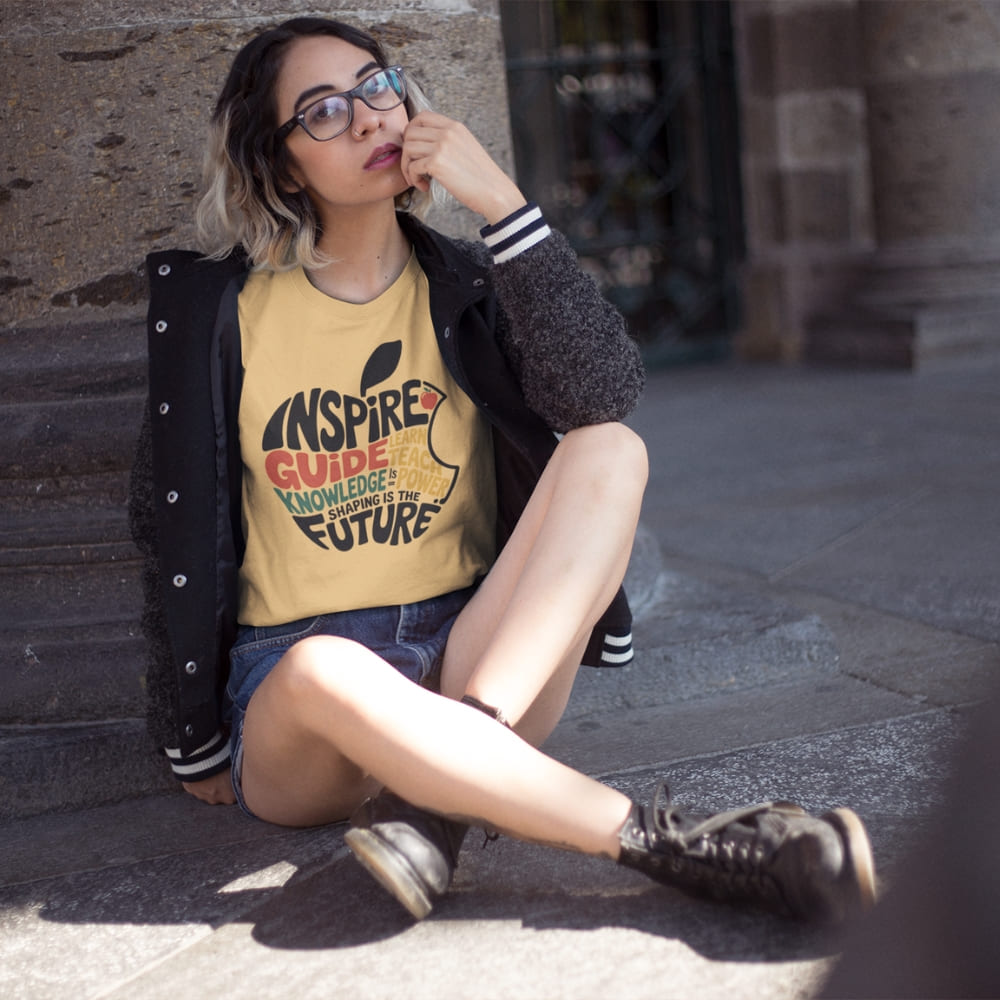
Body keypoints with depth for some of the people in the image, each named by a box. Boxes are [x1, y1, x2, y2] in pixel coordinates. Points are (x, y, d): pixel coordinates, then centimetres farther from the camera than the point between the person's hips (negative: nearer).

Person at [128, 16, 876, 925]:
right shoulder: (214, 306, 2)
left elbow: (607, 396, -14)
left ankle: (438, 797, -32)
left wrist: (500, 202, -17)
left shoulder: (464, 287, 6)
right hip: (292, 706, -2)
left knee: (613, 450, -20)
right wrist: (198, 749, 6)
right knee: (325, 670, -39)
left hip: (469, 659, 2)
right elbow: (174, 524, 5)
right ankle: (671, 845, -33)